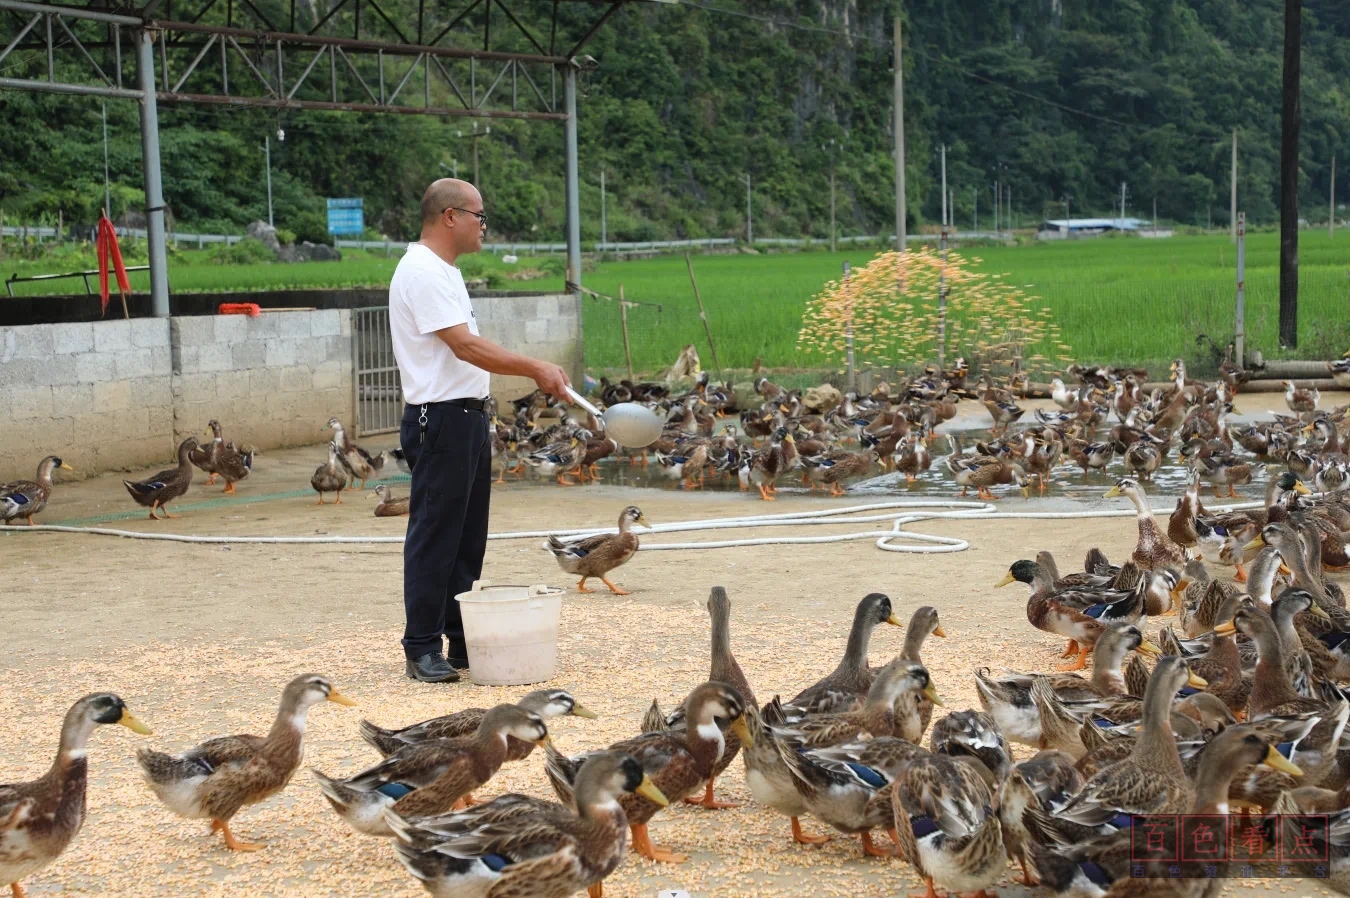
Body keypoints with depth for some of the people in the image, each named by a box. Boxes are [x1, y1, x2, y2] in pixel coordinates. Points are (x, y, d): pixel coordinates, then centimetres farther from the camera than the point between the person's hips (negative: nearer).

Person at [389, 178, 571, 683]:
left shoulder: (443, 271, 18)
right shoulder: (422, 273, -15)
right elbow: (466, 347, -23)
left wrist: (536, 372, 17)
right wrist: (534, 370, -21)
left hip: (468, 415, 11)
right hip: (440, 418, -11)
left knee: (467, 538, 14)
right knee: (434, 537, -5)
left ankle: (464, 641, 21)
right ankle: (422, 650, 0)